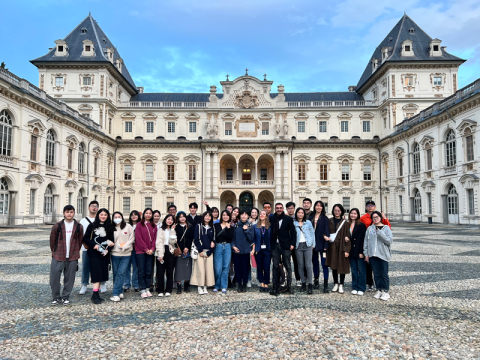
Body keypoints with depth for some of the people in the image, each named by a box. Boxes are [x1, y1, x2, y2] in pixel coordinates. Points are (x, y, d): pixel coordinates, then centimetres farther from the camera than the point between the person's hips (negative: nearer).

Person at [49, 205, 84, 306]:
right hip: (58, 256, -1)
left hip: (72, 258, 1)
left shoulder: (79, 227, 1)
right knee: (54, 277, 0)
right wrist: (55, 252, 12)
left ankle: (65, 297, 21)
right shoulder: (57, 226, -2)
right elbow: (52, 240, 7)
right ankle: (55, 297, 17)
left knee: (69, 278, 6)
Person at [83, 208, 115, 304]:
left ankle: (96, 294, 14)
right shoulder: (92, 226, 3)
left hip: (104, 253, 4)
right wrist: (94, 245, -14)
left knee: (102, 274, 5)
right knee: (96, 273, -10)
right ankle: (95, 295, -9)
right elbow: (85, 239, 0)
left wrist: (107, 249, -6)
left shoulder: (109, 227, 10)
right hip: (94, 253, -4)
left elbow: (112, 240, 10)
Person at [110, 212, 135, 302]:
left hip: (126, 254, -2)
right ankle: (120, 292, 19)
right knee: (116, 274, 7)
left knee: (121, 273, -9)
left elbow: (132, 238, 2)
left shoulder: (128, 227, 2)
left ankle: (115, 294, -6)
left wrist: (125, 246, -10)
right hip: (115, 254, 2)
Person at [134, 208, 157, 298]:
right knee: (141, 271, -2)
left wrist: (152, 249, -6)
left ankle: (147, 289, 14)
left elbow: (155, 238, 8)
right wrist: (146, 249, -11)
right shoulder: (139, 225, 1)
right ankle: (142, 290, 4)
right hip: (140, 251, -3)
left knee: (149, 271, 6)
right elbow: (138, 238, -5)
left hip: (150, 252, 3)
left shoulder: (154, 226, 12)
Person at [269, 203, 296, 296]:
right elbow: (270, 231, 7)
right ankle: (275, 287, 10)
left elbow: (293, 232, 3)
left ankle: (289, 286, 13)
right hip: (275, 246, 1)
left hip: (285, 246, -1)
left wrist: (292, 244, -4)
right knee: (275, 266, 4)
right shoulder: (271, 219, 7)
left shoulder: (288, 219, 3)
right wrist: (270, 244, -1)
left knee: (288, 266, 2)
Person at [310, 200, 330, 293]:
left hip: (321, 243, -4)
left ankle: (326, 284, -2)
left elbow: (327, 232, -5)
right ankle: (316, 281, 26)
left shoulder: (325, 218, -1)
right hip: (312, 243, 4)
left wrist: (326, 246, -11)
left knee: (324, 263, -5)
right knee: (315, 262, 13)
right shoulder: (311, 218, 8)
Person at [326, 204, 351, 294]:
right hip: (332, 246, 2)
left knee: (342, 266, 2)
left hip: (341, 247, -2)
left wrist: (347, 250, -10)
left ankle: (341, 285, 14)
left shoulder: (345, 223, -2)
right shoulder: (330, 221, 6)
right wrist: (327, 237, -8)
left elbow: (348, 237, -4)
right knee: (333, 266, 8)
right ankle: (335, 284, 21)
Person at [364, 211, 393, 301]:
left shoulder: (386, 228, 1)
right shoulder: (370, 228, 8)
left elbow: (390, 241, -9)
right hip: (372, 255, 3)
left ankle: (385, 292, 13)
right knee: (376, 274, 9)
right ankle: (379, 290, 21)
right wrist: (366, 253, 3)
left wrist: (380, 233, -16)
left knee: (384, 274, 1)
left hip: (383, 255, -2)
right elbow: (366, 241, 8)